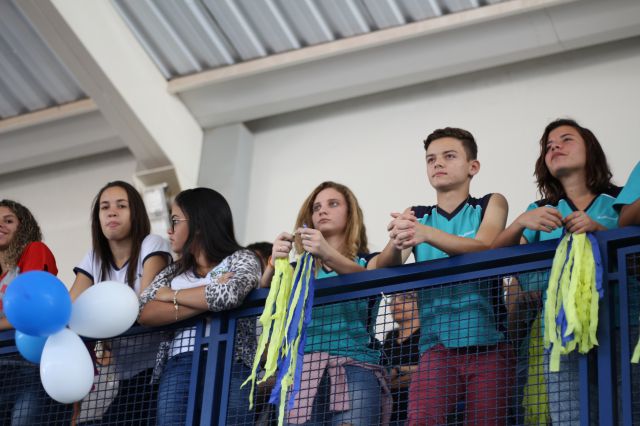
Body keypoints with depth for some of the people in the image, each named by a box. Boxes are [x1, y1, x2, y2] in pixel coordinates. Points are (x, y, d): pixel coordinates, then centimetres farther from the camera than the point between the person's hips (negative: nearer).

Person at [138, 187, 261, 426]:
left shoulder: (241, 259, 10)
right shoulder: (173, 272, 24)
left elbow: (228, 295, -13)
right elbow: (144, 314, 6)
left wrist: (171, 295, 3)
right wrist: (205, 302, -4)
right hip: (176, 370, 4)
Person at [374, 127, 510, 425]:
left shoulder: (491, 204, 9)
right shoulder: (415, 216, 15)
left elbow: (484, 246, -13)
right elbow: (382, 269, 0)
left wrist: (427, 234, -30)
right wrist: (397, 242, -25)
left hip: (487, 342, -1)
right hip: (437, 344, 1)